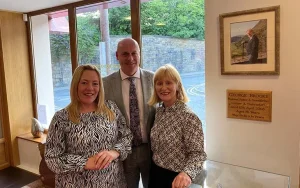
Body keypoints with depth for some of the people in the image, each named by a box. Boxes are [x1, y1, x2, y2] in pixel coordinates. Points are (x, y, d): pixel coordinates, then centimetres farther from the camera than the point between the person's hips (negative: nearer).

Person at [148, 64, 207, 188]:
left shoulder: (188, 117, -21)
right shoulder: (159, 110, -2)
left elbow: (197, 153, -22)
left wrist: (186, 173, -38)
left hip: (175, 178, -6)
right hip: (155, 173, 6)